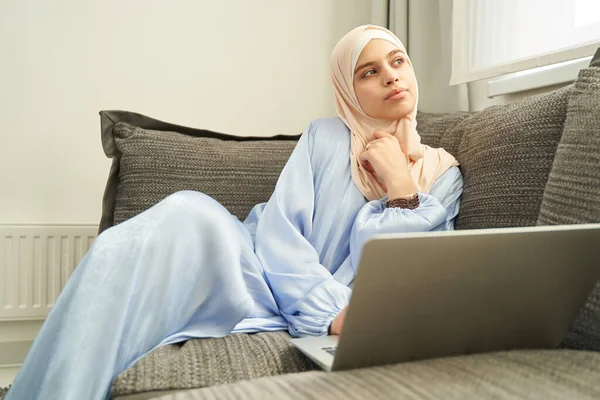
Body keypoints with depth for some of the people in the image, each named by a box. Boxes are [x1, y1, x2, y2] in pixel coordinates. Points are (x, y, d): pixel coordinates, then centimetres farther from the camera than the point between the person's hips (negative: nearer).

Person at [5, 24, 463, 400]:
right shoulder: (327, 136, 7)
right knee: (189, 213, -34)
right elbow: (277, 228, -6)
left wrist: (402, 188, -8)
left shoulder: (443, 174, 10)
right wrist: (334, 313, -17)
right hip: (262, 278, 1)